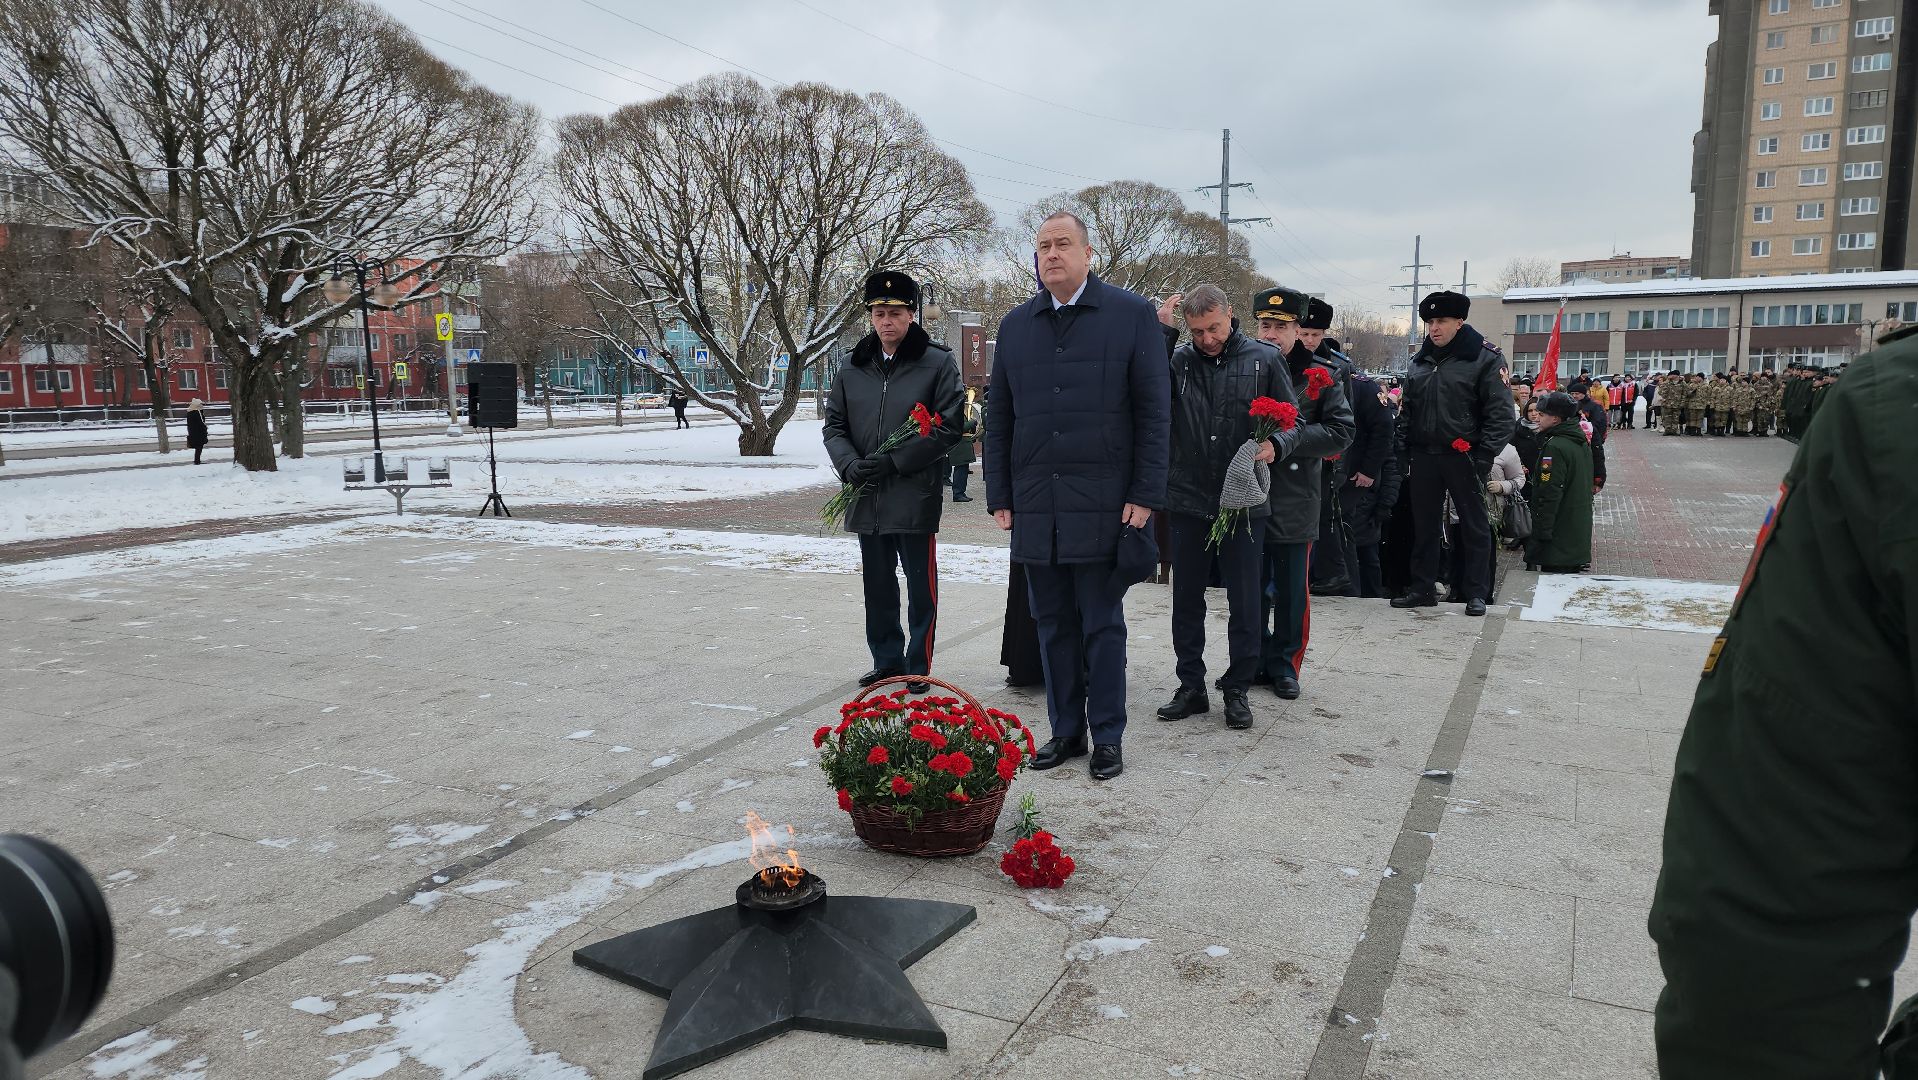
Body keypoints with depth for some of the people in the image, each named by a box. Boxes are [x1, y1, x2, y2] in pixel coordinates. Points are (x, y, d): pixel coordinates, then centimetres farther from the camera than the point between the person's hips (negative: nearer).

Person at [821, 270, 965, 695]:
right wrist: (850, 464, -7)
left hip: (916, 497, -4)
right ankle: (887, 661, 27)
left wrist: (893, 461, -14)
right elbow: (834, 424, 13)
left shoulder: (938, 363, -4)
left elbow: (948, 427, -9)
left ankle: (919, 668, 15)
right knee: (878, 587, 14)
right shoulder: (852, 366, 10)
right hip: (867, 499, 5)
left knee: (921, 588, 3)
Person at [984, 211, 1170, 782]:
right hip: (1035, 509, 4)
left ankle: (1107, 737, 15)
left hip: (1104, 507, -4)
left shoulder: (1132, 313, 0)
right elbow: (997, 417, 14)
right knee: (1053, 624, 10)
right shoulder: (1016, 324, 12)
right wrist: (999, 496, 7)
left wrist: (1145, 494, -8)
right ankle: (1066, 730, 22)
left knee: (1102, 626, 4)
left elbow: (1154, 410, -2)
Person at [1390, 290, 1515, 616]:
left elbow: (1501, 414, -10)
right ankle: (1423, 588, 19)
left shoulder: (1485, 358, -6)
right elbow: (1408, 409, 19)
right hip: (1424, 456, 5)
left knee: (1474, 525, 5)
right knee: (1424, 525, 10)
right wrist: (1404, 447, 8)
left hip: (1463, 456, -5)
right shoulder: (1421, 360, 13)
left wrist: (1484, 456, -16)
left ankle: (1476, 592, 13)